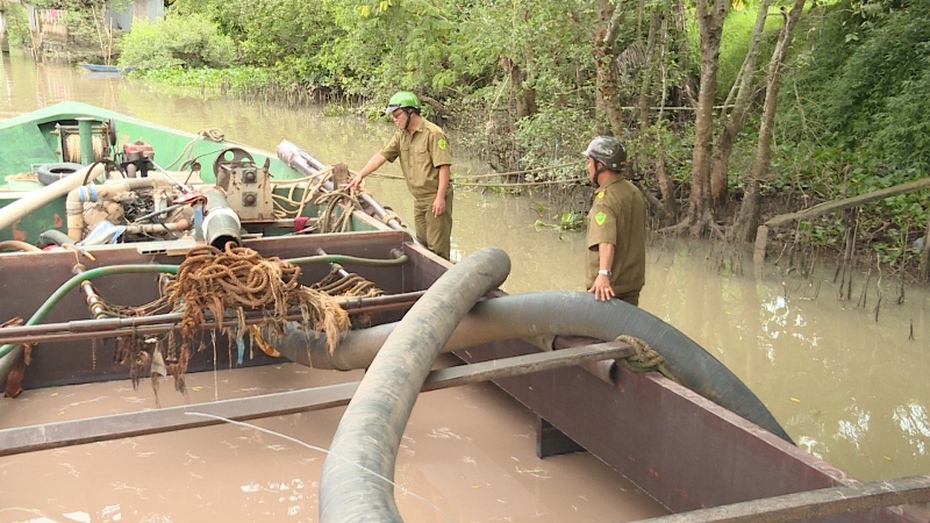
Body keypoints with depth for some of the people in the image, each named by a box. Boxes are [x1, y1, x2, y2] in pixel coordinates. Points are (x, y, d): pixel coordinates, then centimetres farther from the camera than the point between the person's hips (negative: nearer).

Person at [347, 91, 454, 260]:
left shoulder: (433, 134, -16)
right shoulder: (401, 135, 9)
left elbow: (444, 166, -19)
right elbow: (381, 155, 8)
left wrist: (440, 197, -22)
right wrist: (360, 175, -1)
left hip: (435, 197, -8)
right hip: (419, 199, 8)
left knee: (436, 246, -6)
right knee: (421, 243, 14)